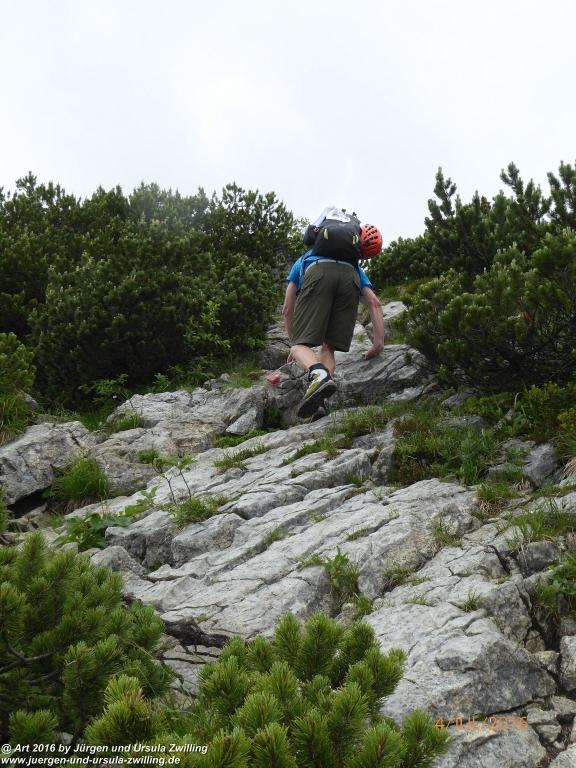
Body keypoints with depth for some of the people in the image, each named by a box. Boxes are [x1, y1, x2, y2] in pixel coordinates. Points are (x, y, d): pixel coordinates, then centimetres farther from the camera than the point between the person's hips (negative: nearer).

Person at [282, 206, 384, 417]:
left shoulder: (303, 262, 43)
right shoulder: (357, 268, 44)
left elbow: (287, 310, 37)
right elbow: (374, 303, 27)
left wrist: (295, 344, 49)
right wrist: (378, 344, 23)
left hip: (318, 272, -2)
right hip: (349, 275, 2)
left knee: (301, 344, -2)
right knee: (328, 346, 12)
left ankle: (318, 374, -37)